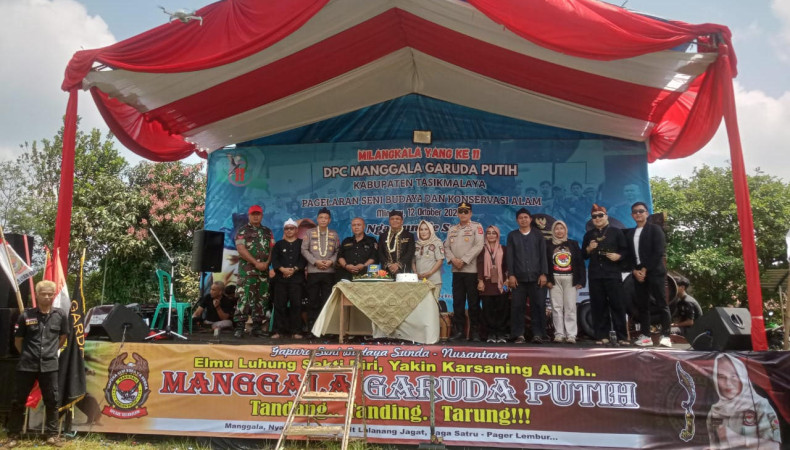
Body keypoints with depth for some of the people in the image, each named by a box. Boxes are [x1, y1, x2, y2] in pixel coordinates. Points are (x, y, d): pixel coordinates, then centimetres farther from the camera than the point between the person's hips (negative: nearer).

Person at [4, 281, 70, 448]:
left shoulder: (60, 315, -1)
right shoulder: (26, 315, -5)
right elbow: (18, 341, 6)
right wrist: (27, 354, 12)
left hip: (49, 365, 1)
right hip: (27, 365, -1)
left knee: (52, 401, 7)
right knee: (18, 401, 8)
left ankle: (52, 435, 18)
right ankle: (13, 436, 23)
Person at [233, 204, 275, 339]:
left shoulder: (268, 232, 16)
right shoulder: (242, 231, 3)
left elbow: (272, 249, 11)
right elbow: (241, 249, -9)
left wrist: (266, 263, -7)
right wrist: (256, 263, -14)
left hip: (264, 270, 5)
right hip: (247, 270, -5)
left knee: (262, 298, 5)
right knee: (245, 297, -11)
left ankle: (257, 326, 12)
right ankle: (239, 326, -9)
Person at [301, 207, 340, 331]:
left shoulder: (334, 234, 12)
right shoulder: (310, 233, 8)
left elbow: (338, 251, 9)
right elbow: (304, 250, 1)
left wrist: (331, 261, -9)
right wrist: (315, 261, -9)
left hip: (329, 272, 1)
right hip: (313, 271, -1)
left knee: (327, 300, 1)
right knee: (313, 300, 0)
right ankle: (311, 327, 5)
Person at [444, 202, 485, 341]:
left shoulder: (477, 227, 0)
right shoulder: (452, 229, 15)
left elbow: (478, 246, -11)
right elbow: (446, 247, 11)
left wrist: (464, 260, -14)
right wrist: (453, 259, -7)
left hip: (472, 269, -4)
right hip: (456, 270, 4)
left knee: (473, 302, -1)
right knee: (457, 301, 6)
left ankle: (475, 331, 7)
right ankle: (458, 330, 14)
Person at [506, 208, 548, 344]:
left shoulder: (538, 235, 10)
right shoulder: (512, 235, 10)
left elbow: (543, 255, 6)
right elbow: (509, 256, 4)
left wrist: (543, 274, -4)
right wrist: (511, 275, -5)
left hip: (535, 277, 0)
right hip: (518, 277, 0)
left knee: (537, 306, -2)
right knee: (517, 306, -1)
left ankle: (538, 334, 3)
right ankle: (519, 334, 5)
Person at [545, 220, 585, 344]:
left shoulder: (573, 244, 10)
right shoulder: (549, 245, 7)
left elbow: (580, 263, 6)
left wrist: (581, 280, -1)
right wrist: (547, 280, -7)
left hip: (570, 279, 0)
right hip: (555, 279, 0)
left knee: (570, 307, -2)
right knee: (557, 307, -1)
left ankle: (571, 335, 0)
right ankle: (559, 334, 3)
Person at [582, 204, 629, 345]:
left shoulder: (616, 232, 7)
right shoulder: (588, 235, 16)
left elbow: (626, 250, 3)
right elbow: (584, 255, 15)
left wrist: (618, 256, -16)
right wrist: (589, 249, -4)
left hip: (613, 274, -3)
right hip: (595, 275, 3)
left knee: (618, 304, -3)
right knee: (598, 306, 2)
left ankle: (622, 336, 2)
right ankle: (602, 336, 6)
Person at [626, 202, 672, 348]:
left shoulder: (655, 229, 2)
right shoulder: (629, 233, 17)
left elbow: (659, 251, -8)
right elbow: (629, 254, 13)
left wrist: (645, 269, -13)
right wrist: (634, 270, -4)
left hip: (655, 271, -5)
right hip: (638, 273, 5)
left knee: (661, 304, -5)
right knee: (642, 305, 4)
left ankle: (665, 336, -2)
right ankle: (645, 336, 7)